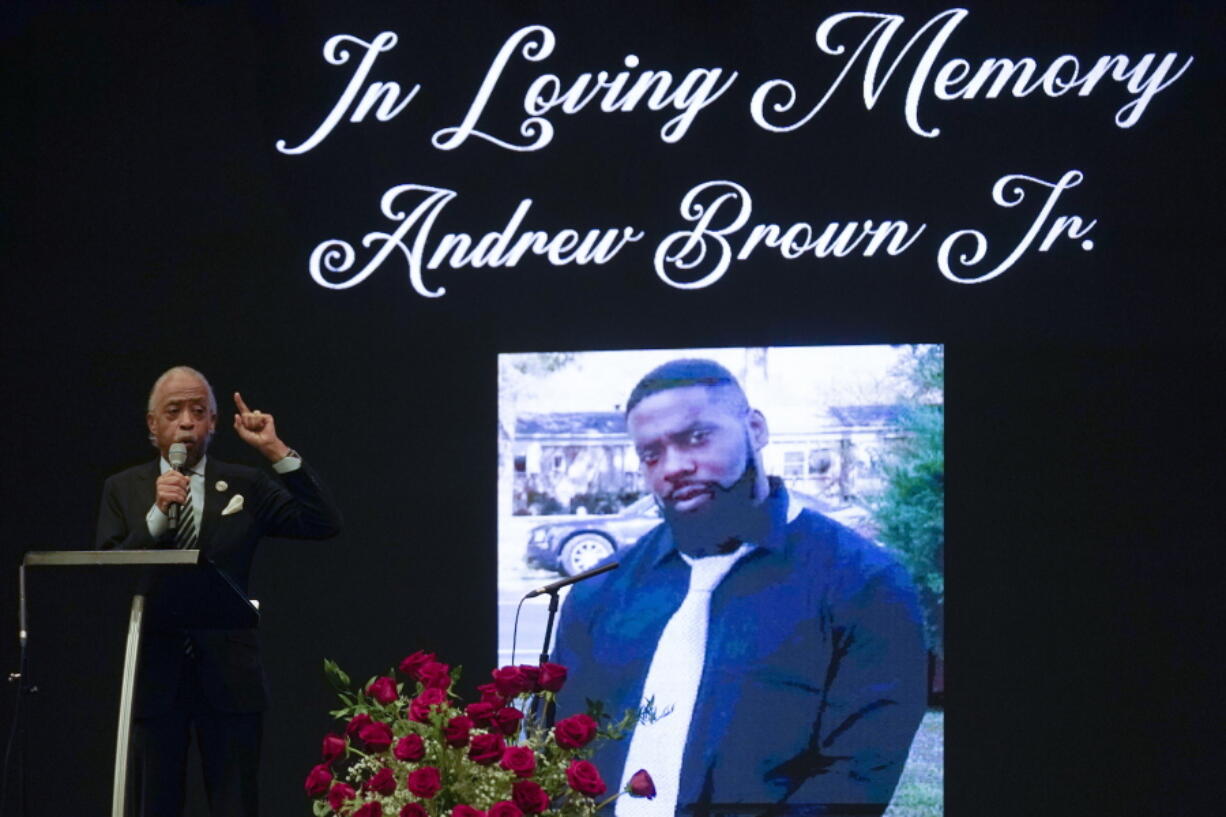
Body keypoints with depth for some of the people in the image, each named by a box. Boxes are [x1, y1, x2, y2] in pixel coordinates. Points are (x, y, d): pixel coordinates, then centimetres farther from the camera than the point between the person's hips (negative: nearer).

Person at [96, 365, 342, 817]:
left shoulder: (246, 487, 7)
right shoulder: (123, 489, 7)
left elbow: (324, 524, -4)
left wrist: (277, 451, -9)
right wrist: (156, 515, -17)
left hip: (229, 676, 0)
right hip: (154, 674, 1)